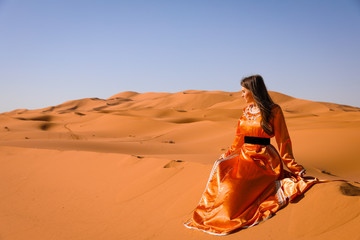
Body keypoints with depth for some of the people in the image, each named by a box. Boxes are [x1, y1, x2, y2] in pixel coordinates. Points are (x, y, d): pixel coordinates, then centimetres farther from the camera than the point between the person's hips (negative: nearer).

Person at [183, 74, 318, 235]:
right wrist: (227, 155, 22)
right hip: (245, 155, 7)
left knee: (236, 187, -27)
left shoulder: (273, 111, -6)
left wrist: (294, 167, -4)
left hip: (263, 159, -7)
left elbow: (283, 140, -4)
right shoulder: (246, 111, 14)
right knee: (221, 168, -20)